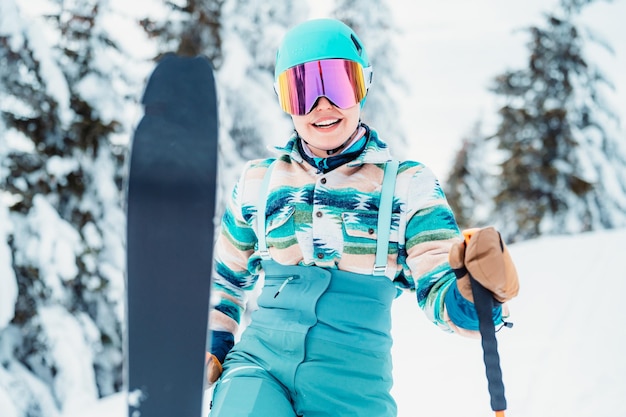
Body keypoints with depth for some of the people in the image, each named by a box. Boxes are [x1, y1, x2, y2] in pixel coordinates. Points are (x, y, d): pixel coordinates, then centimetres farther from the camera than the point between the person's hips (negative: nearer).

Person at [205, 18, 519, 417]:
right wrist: (211, 349, 15)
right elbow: (227, 279, 25)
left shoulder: (409, 185, 3)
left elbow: (443, 296, -5)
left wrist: (474, 289, -27)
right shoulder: (258, 182, 10)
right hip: (259, 367, 1)